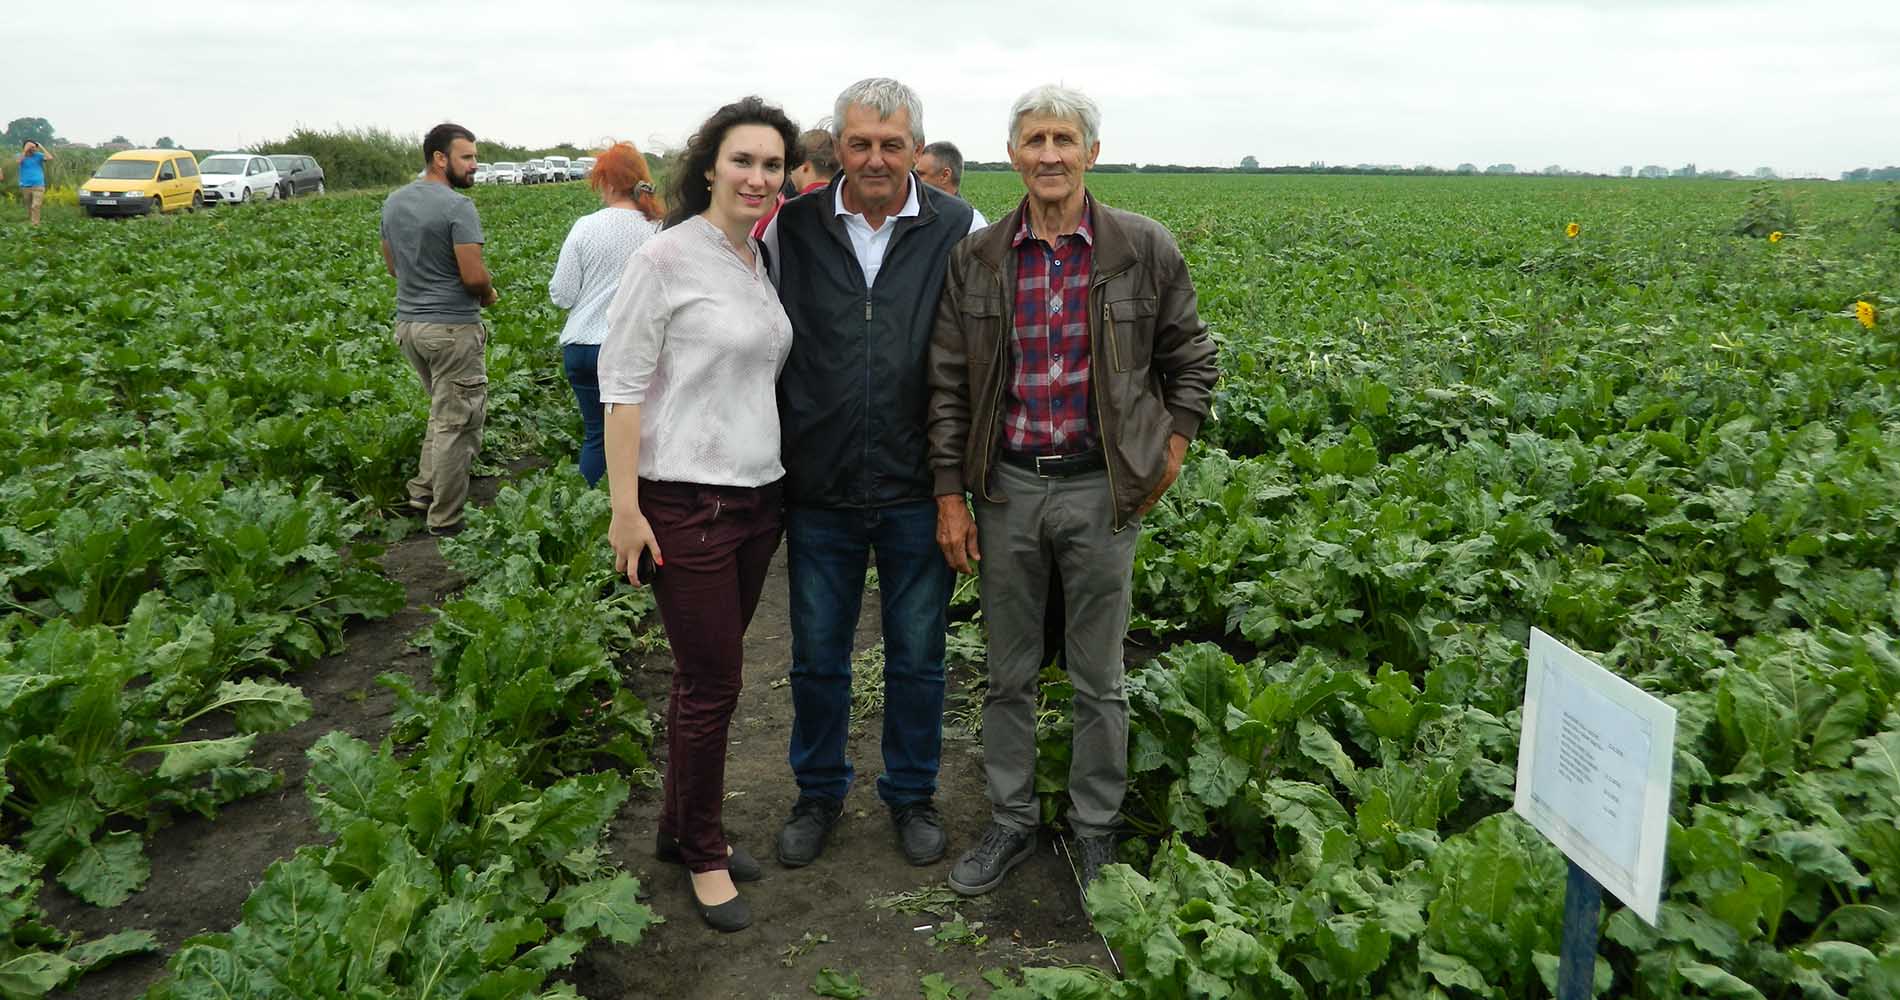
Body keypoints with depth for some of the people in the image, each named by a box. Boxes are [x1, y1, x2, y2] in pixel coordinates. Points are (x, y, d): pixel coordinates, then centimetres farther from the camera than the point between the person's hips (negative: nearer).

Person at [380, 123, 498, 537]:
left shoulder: (394, 202, 9)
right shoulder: (457, 207, -16)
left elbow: (393, 265, 17)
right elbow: (474, 275, -21)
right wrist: (489, 295, 0)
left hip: (408, 322, 8)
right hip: (452, 329, -8)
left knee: (444, 411, 25)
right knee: (457, 424, 0)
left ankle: (424, 488, 29)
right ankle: (445, 519, 5)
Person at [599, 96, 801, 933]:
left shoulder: (766, 259, 9)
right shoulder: (666, 257, -12)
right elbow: (620, 383, -12)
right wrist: (624, 505, -15)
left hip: (759, 495, 6)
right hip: (686, 502, -6)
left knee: (708, 670, 15)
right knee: (712, 682, 1)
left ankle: (682, 826, 32)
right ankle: (702, 850, 21)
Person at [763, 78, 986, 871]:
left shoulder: (960, 230, -3)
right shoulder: (791, 228, -1)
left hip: (917, 491, -1)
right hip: (819, 487, 1)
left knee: (917, 657, 13)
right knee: (817, 657, 14)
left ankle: (912, 795, 34)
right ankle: (819, 793, 35)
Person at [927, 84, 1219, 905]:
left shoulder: (1145, 249, -3)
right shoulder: (976, 259, 0)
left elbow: (1188, 355, 10)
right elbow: (948, 385, 3)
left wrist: (1174, 445, 1)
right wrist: (950, 496, 0)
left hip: (1102, 489, -1)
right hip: (1008, 487, 2)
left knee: (1098, 679, 9)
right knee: (1009, 673, 13)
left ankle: (1095, 833, 27)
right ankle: (1010, 822, 30)